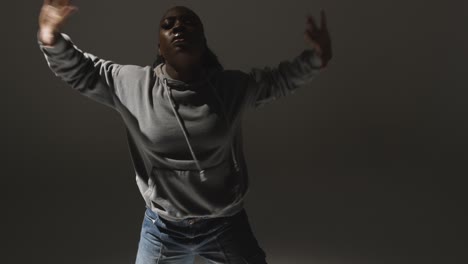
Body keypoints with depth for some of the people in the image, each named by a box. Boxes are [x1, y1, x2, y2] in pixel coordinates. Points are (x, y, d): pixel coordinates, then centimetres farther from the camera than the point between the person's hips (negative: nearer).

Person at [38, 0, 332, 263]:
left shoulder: (233, 86, -8)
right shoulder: (132, 83, -8)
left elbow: (279, 80, 6)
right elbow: (80, 71, 0)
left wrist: (316, 59, -8)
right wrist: (52, 39, -18)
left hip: (226, 225, 0)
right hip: (162, 227, 1)